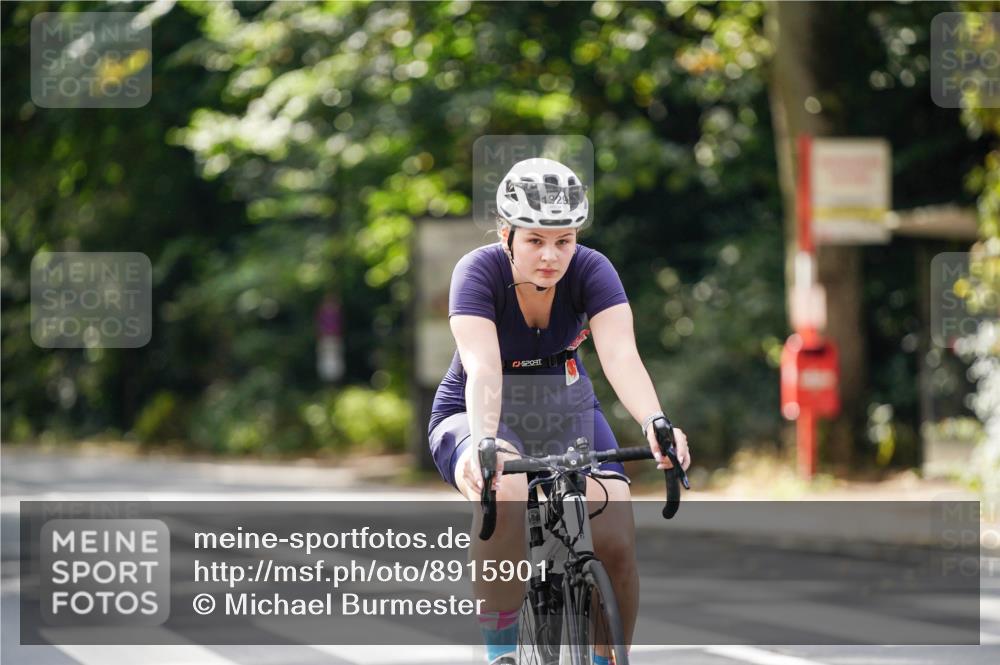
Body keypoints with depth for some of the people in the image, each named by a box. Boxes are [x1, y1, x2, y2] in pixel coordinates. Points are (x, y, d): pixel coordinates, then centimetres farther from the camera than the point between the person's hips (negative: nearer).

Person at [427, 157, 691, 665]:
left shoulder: (591, 270, -18)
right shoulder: (479, 272, -24)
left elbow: (621, 355, -33)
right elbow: (482, 369, -38)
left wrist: (655, 424, -51)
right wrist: (482, 442, -56)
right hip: (475, 417, -2)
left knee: (615, 542, -20)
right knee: (505, 491, -37)